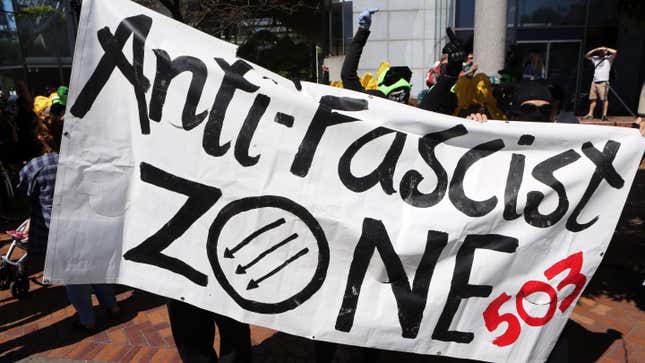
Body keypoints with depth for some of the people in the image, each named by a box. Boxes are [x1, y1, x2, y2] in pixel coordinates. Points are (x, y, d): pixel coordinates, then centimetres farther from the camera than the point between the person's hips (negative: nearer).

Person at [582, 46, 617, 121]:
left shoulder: (608, 58, 7)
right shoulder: (596, 58, 19)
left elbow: (615, 52, -9)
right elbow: (586, 55, 21)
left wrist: (605, 48, 2)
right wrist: (596, 49, 11)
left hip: (603, 82, -5)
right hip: (594, 82, 5)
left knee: (604, 99, -9)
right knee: (592, 98, 4)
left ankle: (604, 115, -12)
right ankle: (590, 114, 8)